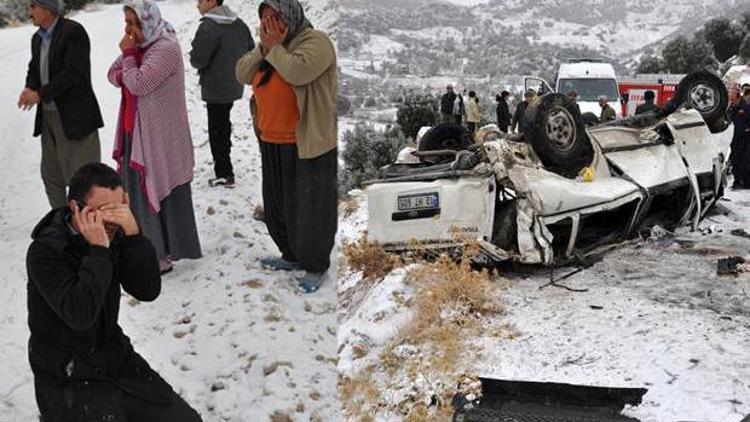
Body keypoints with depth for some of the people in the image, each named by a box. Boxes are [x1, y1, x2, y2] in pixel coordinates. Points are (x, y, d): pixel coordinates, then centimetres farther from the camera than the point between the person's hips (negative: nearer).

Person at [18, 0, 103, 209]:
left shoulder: (73, 32, -12)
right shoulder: (37, 38, 13)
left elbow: (72, 71, -20)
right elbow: (34, 70, 19)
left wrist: (41, 94, -19)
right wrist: (30, 88, -4)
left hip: (74, 116, -8)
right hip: (48, 116, 8)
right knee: (51, 176, 15)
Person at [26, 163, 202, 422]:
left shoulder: (115, 236, -3)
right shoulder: (45, 252, -19)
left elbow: (148, 291, -12)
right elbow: (80, 315, -30)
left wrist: (134, 234, -22)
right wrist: (98, 251, -29)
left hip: (119, 361, 5)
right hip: (69, 381, -5)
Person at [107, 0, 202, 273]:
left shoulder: (166, 48, -17)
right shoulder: (142, 45, 11)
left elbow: (138, 85, -23)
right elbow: (114, 75, 12)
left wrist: (128, 54, -12)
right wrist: (127, 65, -9)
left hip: (159, 136, -9)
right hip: (135, 131, 9)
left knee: (159, 193, 0)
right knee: (136, 191, 15)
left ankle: (163, 254, 11)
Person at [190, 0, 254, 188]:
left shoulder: (208, 27, -22)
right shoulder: (239, 23, 3)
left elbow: (197, 60, -22)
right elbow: (251, 50, 11)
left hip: (216, 89, -8)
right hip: (234, 86, 8)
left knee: (217, 131, 3)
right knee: (224, 125, 24)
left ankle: (224, 174, 9)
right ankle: (223, 164, 39)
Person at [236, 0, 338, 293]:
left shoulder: (316, 41, -12)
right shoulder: (267, 45, 14)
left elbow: (298, 72, -29)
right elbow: (242, 74, 6)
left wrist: (275, 47, -15)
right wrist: (264, 48, -7)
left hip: (307, 144, -8)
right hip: (272, 142, 8)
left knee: (310, 208, 2)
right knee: (277, 204, 18)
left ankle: (316, 266, 17)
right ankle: (292, 255, 36)